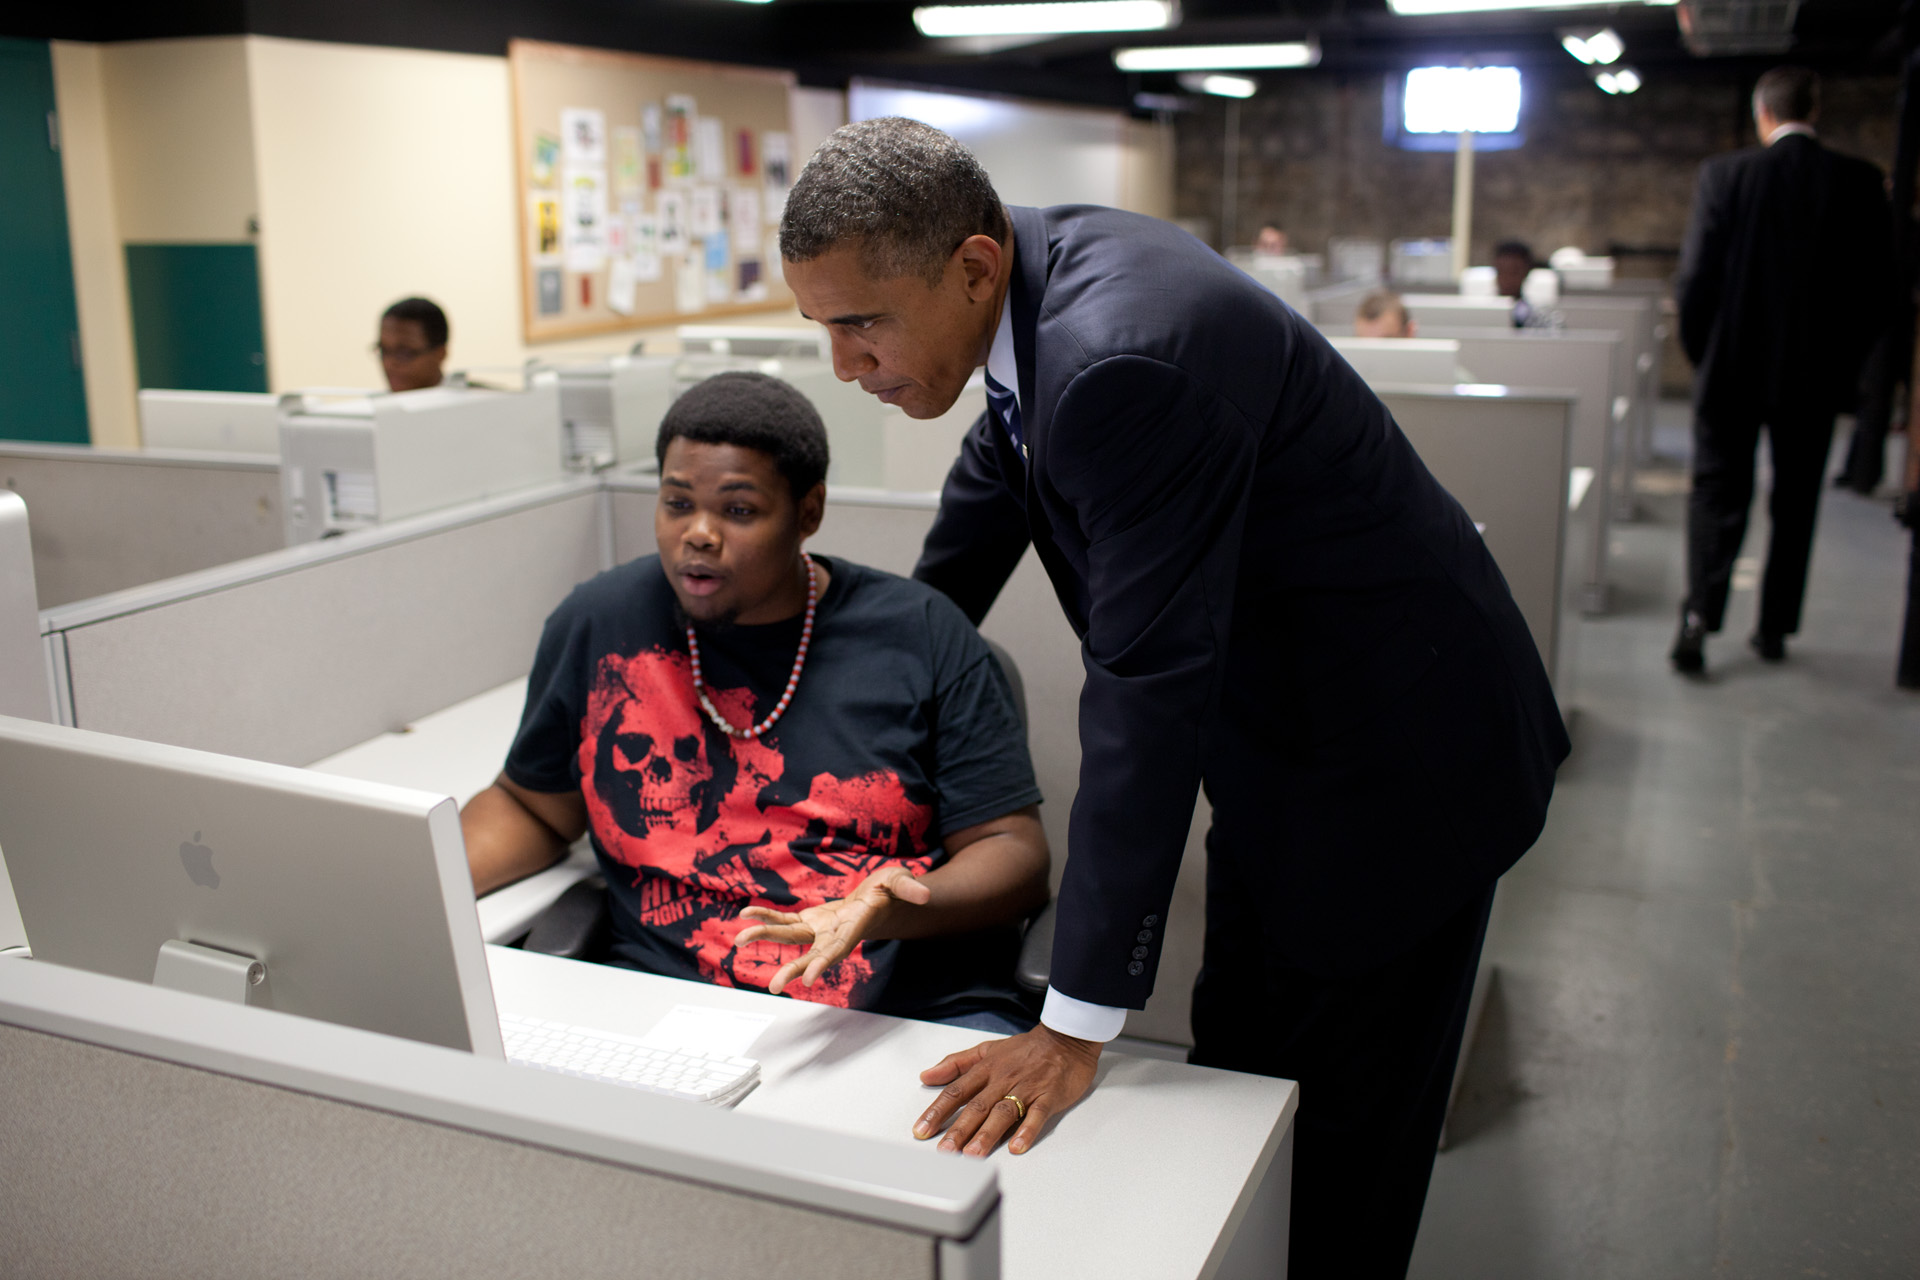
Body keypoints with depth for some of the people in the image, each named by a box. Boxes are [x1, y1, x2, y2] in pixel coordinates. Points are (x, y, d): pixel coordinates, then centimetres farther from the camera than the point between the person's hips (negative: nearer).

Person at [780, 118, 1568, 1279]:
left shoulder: (1124, 359, -33)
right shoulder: (1051, 260, -4)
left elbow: (1148, 689, -33)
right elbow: (1003, 472, 14)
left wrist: (1077, 1026, -28)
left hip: (1397, 757, -9)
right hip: (1286, 723, 9)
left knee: (1334, 1146, 6)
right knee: (1238, 1057, 20)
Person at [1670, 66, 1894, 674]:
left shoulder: (1724, 174, -8)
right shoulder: (1859, 181, -4)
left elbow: (1693, 277, -9)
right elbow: (1880, 286, -2)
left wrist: (1700, 350, 6)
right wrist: (1844, 358, 10)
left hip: (1732, 367, -1)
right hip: (1817, 373, 2)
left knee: (1717, 492, 6)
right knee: (1796, 500, 13)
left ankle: (1699, 616, -10)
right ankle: (1775, 628, 20)